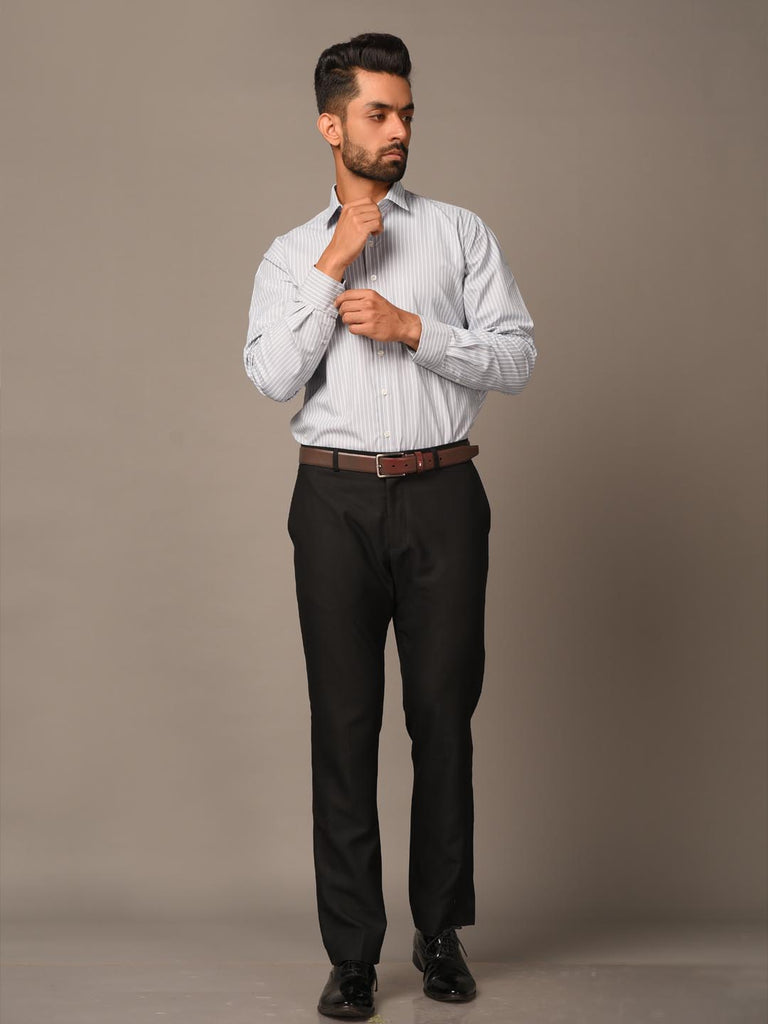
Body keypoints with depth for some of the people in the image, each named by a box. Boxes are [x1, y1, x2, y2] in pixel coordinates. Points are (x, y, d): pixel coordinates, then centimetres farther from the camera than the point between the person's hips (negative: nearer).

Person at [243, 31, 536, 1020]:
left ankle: (441, 931, 22)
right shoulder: (291, 255, 11)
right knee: (344, 722, 2)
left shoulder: (461, 232, 9)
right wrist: (332, 263, -8)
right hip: (336, 500, 0)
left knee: (443, 714, 5)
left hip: (440, 495, 0)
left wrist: (410, 328, -10)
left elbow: (516, 356, 1)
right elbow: (272, 376, -5)